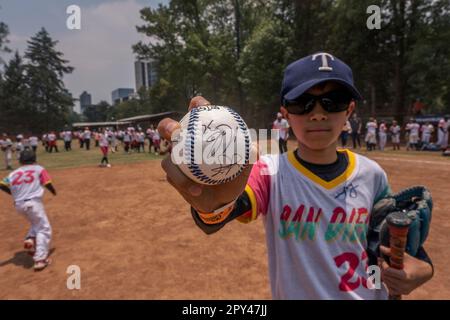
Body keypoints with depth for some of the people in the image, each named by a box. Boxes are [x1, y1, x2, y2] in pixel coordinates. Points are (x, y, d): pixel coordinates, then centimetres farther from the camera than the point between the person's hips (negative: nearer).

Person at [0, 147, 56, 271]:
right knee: (44, 229, 1)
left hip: (19, 204, 6)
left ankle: (30, 239, 3)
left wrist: (14, 193, 17)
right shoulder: (38, 169, 3)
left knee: (36, 223, 29)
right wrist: (54, 191, 16)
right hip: (33, 202, -6)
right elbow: (47, 183, -3)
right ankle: (40, 259, -6)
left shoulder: (14, 173, 14)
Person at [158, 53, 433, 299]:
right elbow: (236, 206, -41)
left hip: (372, 294, 3)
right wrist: (214, 204, -62)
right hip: (294, 293, -2)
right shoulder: (271, 173, -20)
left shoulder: (371, 174, -10)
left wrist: (422, 267, -14)